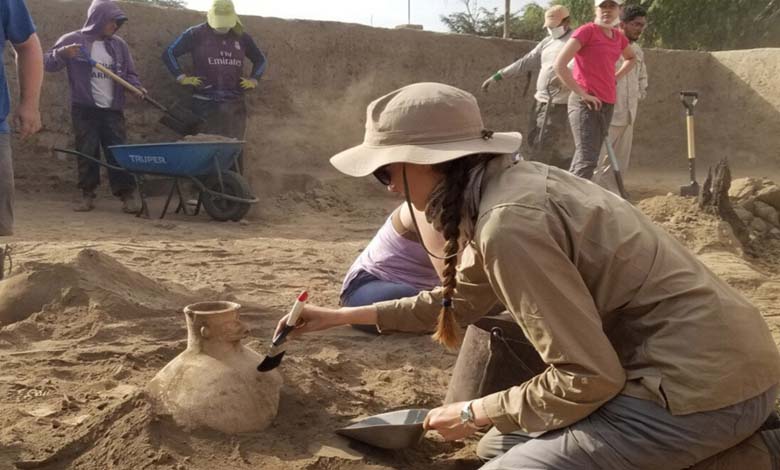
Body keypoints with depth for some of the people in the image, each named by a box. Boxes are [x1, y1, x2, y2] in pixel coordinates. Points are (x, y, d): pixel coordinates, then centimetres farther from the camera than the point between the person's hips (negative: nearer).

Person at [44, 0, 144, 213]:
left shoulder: (119, 44, 8)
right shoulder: (73, 40, -1)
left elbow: (129, 73, 13)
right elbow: (48, 63, -1)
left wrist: (136, 87, -8)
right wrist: (62, 53, -21)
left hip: (113, 109, 2)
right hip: (84, 109, -2)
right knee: (87, 152, 3)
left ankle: (127, 194, 2)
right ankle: (87, 194, 12)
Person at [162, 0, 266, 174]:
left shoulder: (241, 37, 11)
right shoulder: (196, 34, 0)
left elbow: (260, 59, 26)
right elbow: (169, 53, 4)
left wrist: (253, 79, 12)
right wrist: (182, 77, -3)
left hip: (234, 103, 3)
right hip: (205, 103, -3)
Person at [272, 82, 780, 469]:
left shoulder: (510, 222, -23)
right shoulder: (513, 182, 5)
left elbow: (587, 380, -20)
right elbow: (461, 298, 22)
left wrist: (474, 413, -5)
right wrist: (344, 316, 26)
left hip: (701, 388, -9)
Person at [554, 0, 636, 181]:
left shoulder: (618, 37, 14)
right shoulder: (587, 31, -7)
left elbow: (631, 58, 36)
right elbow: (560, 65, -16)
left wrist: (615, 77, 18)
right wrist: (582, 94, -17)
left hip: (607, 104, 8)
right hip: (585, 104, -8)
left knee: (589, 159, 10)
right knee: (587, 159, -17)